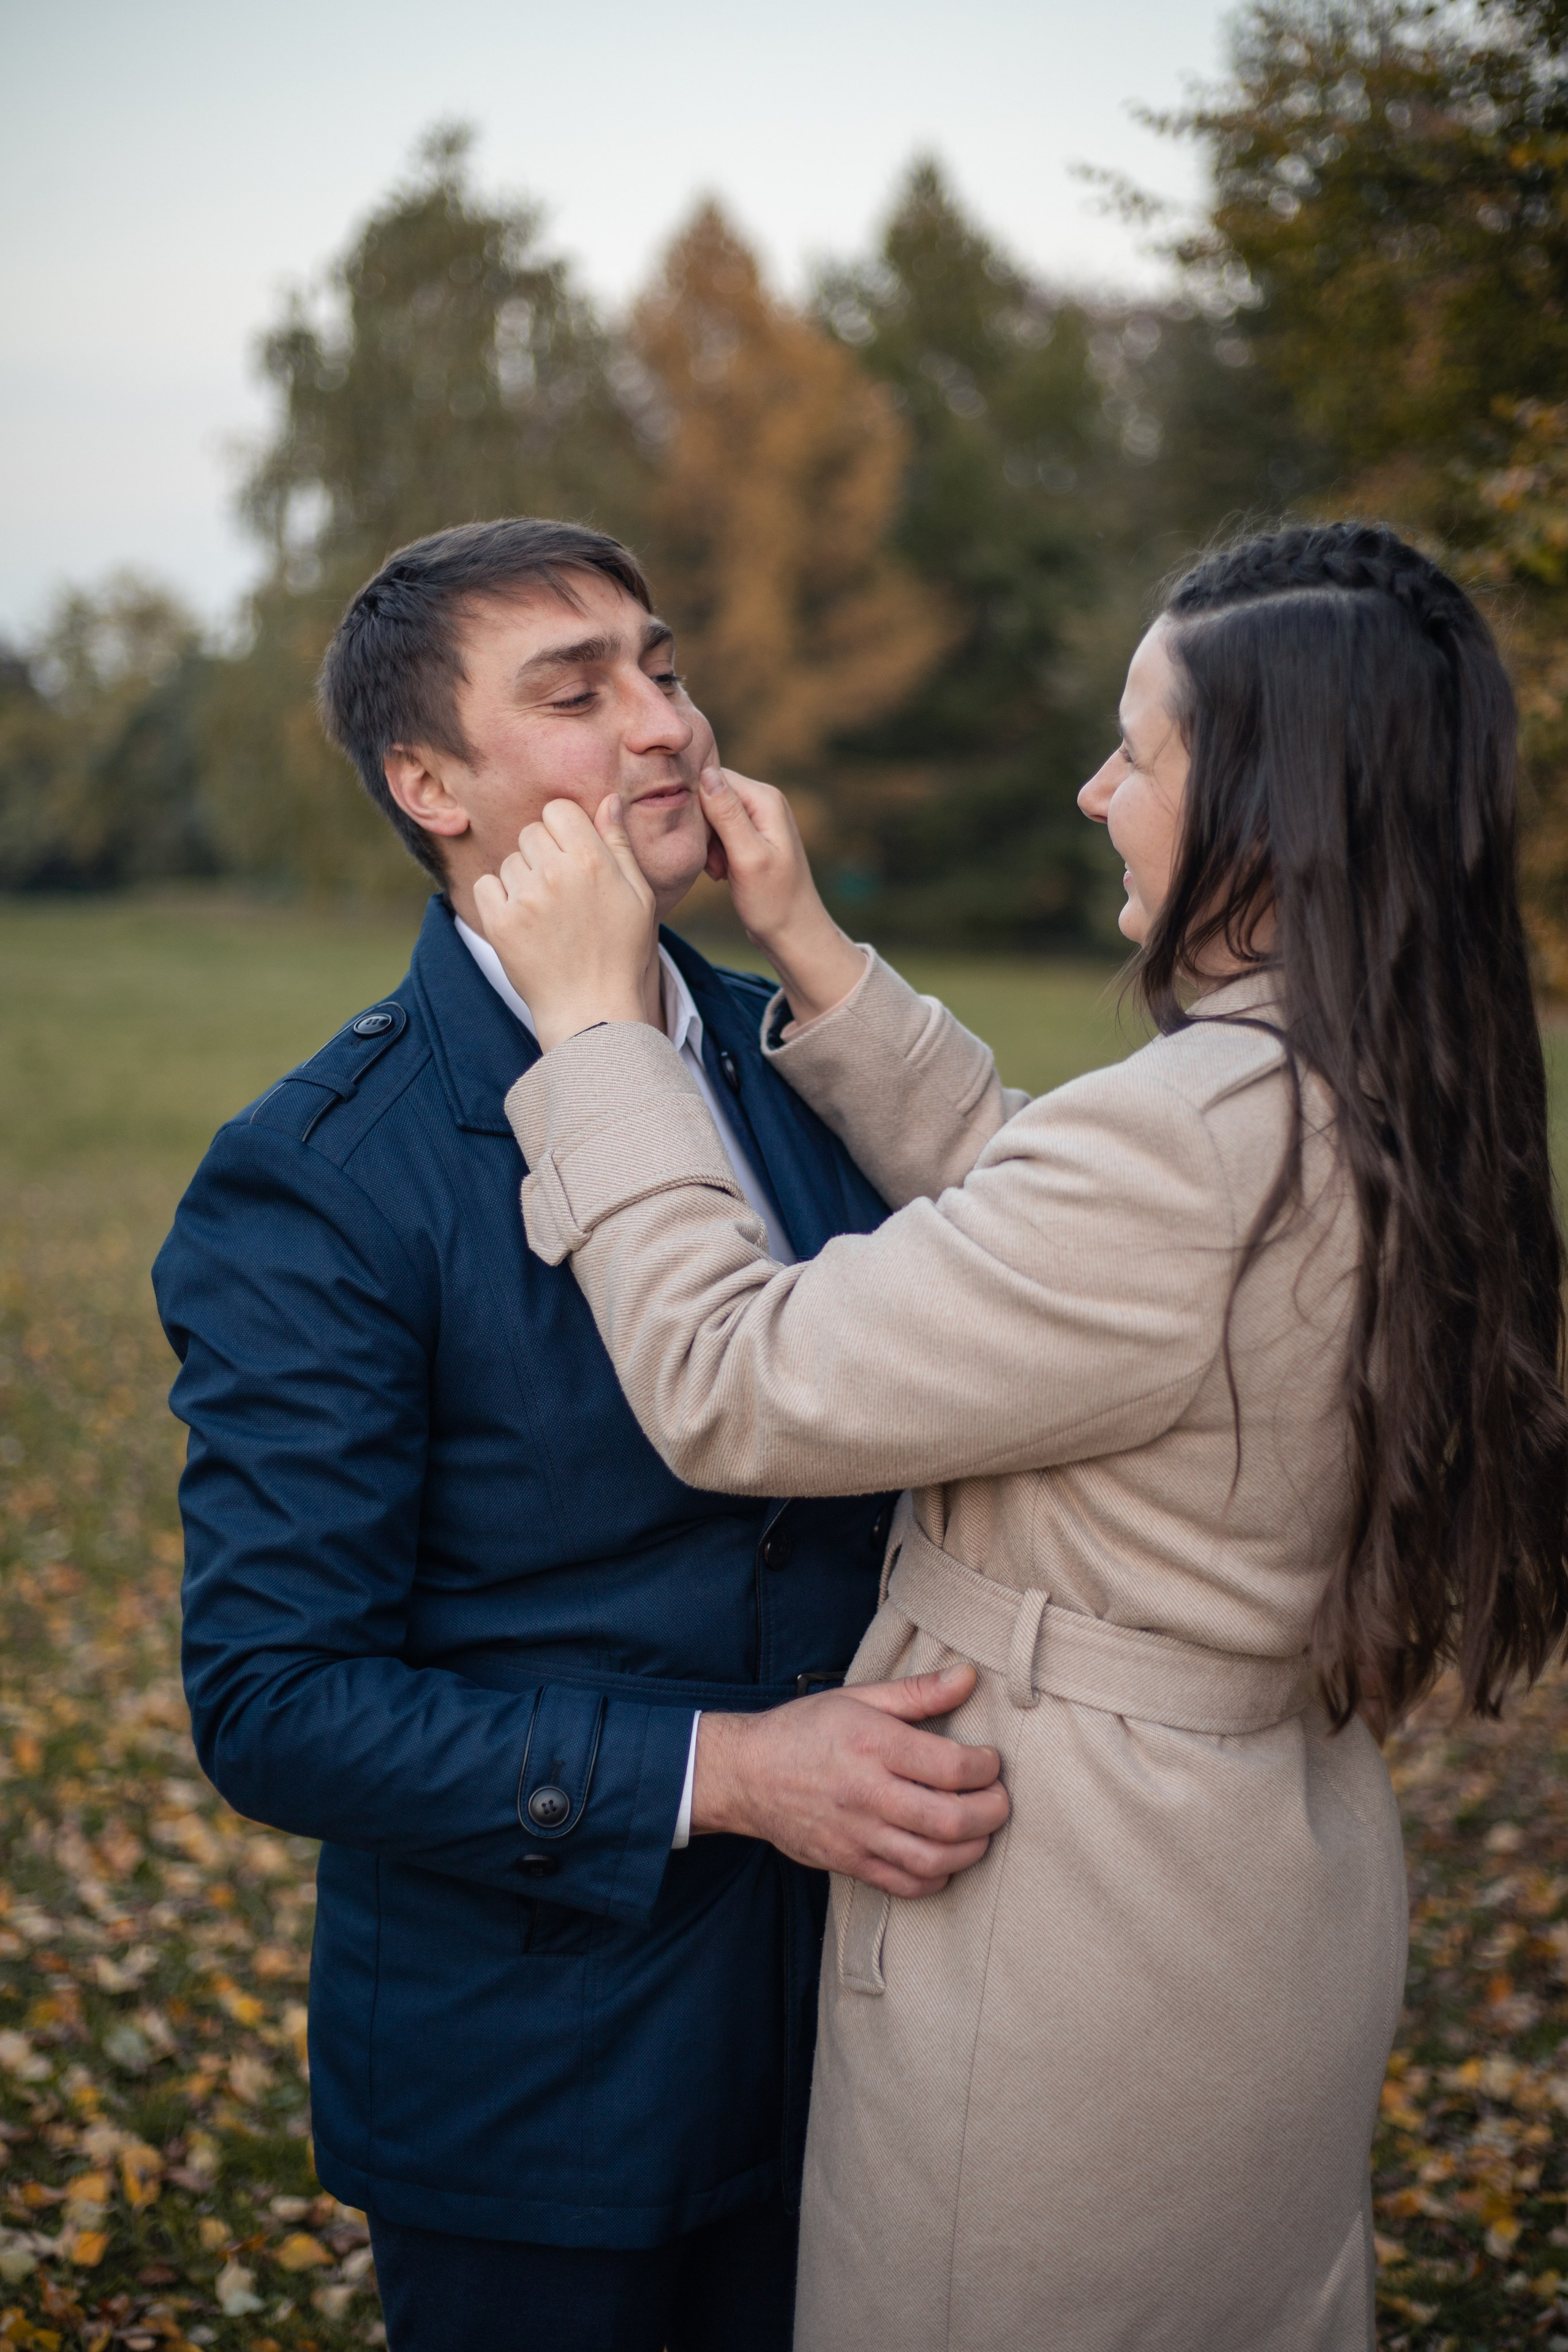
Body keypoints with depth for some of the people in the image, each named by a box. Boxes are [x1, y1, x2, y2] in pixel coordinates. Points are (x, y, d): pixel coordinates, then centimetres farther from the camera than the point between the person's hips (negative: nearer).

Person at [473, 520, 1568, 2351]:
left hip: (1079, 1957, -9)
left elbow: (736, 1391, -25)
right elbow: (1020, 1224, 11)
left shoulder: (1200, 1141, -31)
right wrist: (812, 953, 6)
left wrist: (597, 1022, -16)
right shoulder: (1390, 1107, 0)